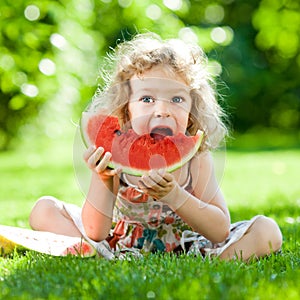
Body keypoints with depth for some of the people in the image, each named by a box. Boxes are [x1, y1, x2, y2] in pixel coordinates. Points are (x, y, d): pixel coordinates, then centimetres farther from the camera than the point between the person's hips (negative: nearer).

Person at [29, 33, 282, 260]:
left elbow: (221, 231, -25)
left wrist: (173, 195, -40)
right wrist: (102, 182, -40)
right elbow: (94, 234, -22)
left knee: (267, 231, -19)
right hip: (122, 243, 1)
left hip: (184, 246, 0)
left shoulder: (196, 158, -19)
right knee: (44, 210, -12)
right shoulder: (114, 157, -20)